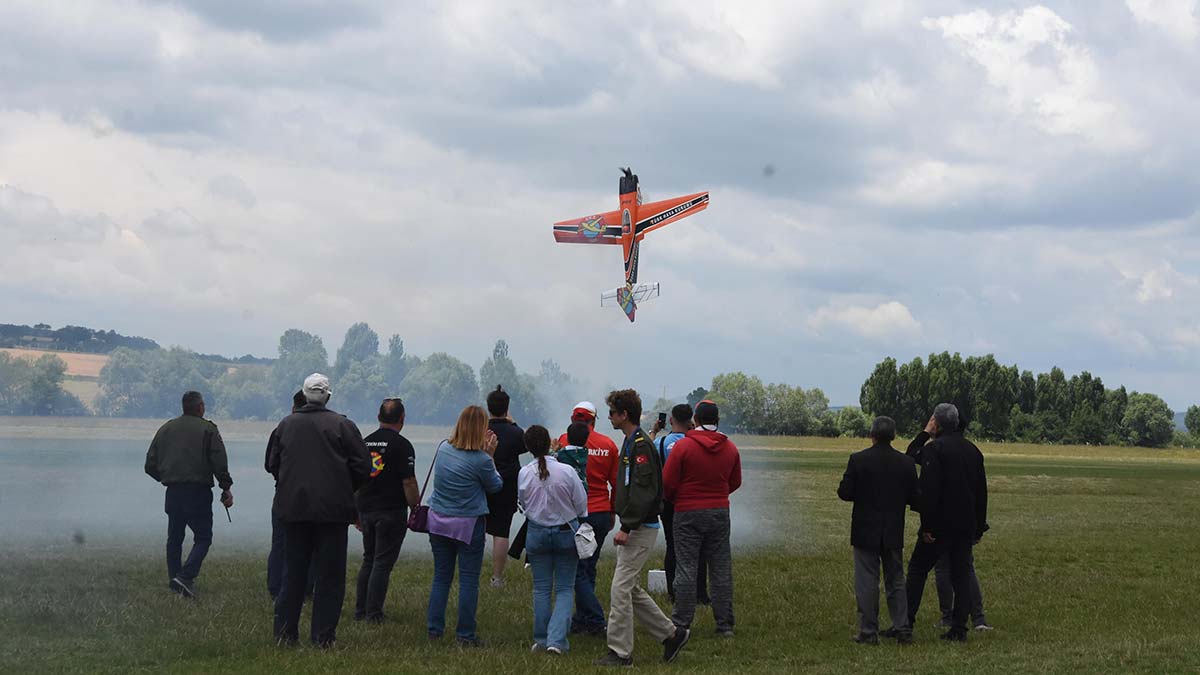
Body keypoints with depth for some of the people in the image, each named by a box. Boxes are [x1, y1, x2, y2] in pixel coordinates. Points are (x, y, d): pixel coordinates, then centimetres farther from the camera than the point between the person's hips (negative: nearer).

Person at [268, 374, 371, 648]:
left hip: (293, 508, 4)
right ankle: (323, 635, 3)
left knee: (294, 570, 13)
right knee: (329, 574, 3)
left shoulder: (286, 424, 4)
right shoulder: (342, 425, -7)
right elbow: (363, 466, -7)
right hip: (332, 509, -4)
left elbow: (274, 464, 11)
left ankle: (285, 631, 13)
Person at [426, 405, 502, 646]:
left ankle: (434, 629, 16)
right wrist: (490, 456, 1)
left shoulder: (443, 448, -2)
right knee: (468, 581, 3)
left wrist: (483, 452, 11)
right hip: (468, 525, -5)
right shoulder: (481, 460, -18)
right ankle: (465, 635, 5)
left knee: (441, 577, 14)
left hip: (438, 522, 5)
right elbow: (496, 486, -2)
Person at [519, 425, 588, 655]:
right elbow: (582, 505, -7)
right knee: (565, 588, 5)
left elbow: (522, 502, 5)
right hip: (565, 532, -2)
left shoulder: (524, 474, -11)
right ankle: (557, 639, -8)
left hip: (537, 533, 2)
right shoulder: (566, 472, -17)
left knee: (541, 588, 14)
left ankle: (541, 639, 17)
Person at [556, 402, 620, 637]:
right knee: (588, 569, 15)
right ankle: (581, 620, 19)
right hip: (602, 514, 5)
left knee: (578, 571, -1)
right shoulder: (608, 444, 3)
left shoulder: (566, 441, -7)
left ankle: (597, 622, -9)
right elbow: (616, 483, 8)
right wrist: (612, 512, 19)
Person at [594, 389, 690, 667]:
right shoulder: (631, 442, 16)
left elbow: (643, 491, -23)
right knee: (630, 589, 13)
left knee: (621, 589, -8)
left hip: (641, 529, -10)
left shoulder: (641, 445, -16)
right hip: (633, 527, 10)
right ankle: (672, 634, 20)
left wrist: (626, 528, -24)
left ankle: (620, 652, -2)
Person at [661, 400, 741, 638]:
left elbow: (667, 482, -10)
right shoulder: (730, 448, 2)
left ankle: (681, 623, 2)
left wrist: (673, 500, 10)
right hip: (720, 513, 3)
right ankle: (725, 625, 9)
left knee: (686, 569, 1)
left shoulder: (683, 445, -11)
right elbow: (735, 483, 13)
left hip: (688, 513, -3)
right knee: (722, 570, 8)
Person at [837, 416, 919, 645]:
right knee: (895, 581, 14)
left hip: (866, 532, -3)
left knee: (866, 582, 2)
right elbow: (914, 498, 0)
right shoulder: (906, 463, -3)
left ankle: (868, 632, 2)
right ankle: (902, 628, 14)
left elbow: (845, 493, -11)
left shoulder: (858, 460, -11)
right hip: (894, 533, 3)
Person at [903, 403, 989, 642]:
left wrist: (927, 525, -16)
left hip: (940, 524, -6)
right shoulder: (973, 450, 12)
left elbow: (928, 490, -18)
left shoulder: (934, 449, -11)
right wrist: (979, 526, 20)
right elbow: (981, 491, 16)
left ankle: (905, 622, 1)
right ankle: (959, 629, 5)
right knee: (961, 574, 7)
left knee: (917, 568, 3)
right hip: (967, 525, 6)